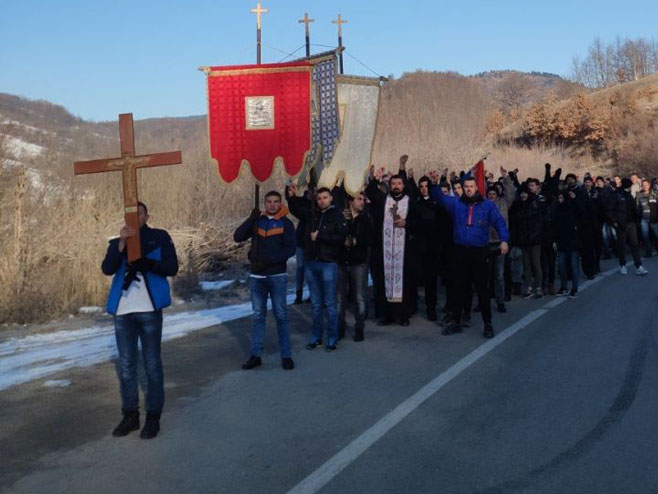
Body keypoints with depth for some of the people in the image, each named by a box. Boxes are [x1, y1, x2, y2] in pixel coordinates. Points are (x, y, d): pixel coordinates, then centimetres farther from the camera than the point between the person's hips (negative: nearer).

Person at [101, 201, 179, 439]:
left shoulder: (160, 237, 5)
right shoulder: (117, 242, 13)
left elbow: (172, 267, -4)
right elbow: (107, 269, -4)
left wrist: (146, 263, -21)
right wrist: (122, 243, -17)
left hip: (149, 309, -3)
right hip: (123, 311, 3)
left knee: (152, 364, 2)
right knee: (126, 365, 8)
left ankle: (153, 416, 11)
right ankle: (130, 414, 19)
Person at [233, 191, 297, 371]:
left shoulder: (285, 223, 0)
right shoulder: (257, 221, 9)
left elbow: (290, 248, -8)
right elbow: (237, 237, -1)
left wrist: (269, 260, -19)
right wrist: (251, 219, -14)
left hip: (277, 276, -3)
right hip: (257, 276, 3)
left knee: (281, 316, 2)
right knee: (257, 316, 7)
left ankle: (286, 356, 8)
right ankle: (255, 355, 12)